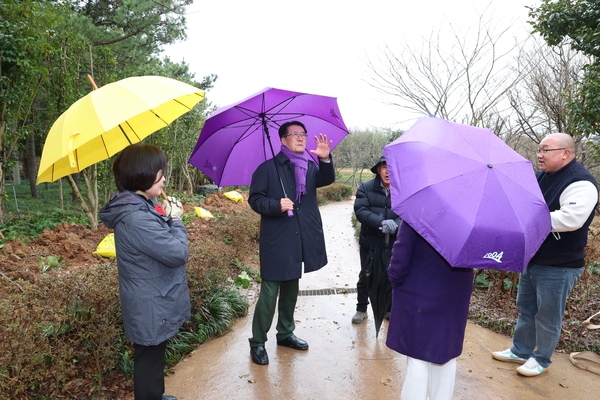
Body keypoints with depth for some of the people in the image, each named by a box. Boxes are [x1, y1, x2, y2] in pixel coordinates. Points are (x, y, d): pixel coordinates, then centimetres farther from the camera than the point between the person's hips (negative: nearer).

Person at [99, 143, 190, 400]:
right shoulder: (137, 218, -31)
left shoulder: (139, 206, 2)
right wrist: (175, 220, -14)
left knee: (152, 358, 28)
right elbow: (177, 253, -28)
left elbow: (161, 242, 13)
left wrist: (167, 217, -4)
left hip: (152, 303, 10)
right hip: (151, 308, -10)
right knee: (149, 360, 11)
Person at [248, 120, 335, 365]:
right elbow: (255, 199, -6)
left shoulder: (310, 166, 9)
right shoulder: (268, 168, -4)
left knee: (291, 289, 19)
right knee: (269, 292, -2)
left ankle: (285, 333, 35)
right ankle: (257, 342, 13)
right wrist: (276, 205, -23)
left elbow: (327, 179, -10)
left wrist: (325, 159, -28)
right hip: (277, 240, -5)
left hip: (301, 239, 6)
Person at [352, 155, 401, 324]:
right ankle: (361, 309, 30)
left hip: (394, 243, 1)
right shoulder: (366, 187, -4)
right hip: (370, 242, 0)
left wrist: (396, 224, -29)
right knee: (365, 276, 13)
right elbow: (360, 210, -15)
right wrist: (381, 222, -28)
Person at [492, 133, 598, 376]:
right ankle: (520, 351, 34)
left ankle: (541, 359, 26)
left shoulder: (580, 183, -20)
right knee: (525, 309, 19)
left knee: (547, 317, 7)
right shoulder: (540, 177, 7)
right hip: (532, 258, 8)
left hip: (558, 266, -8)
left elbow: (571, 218, -34)